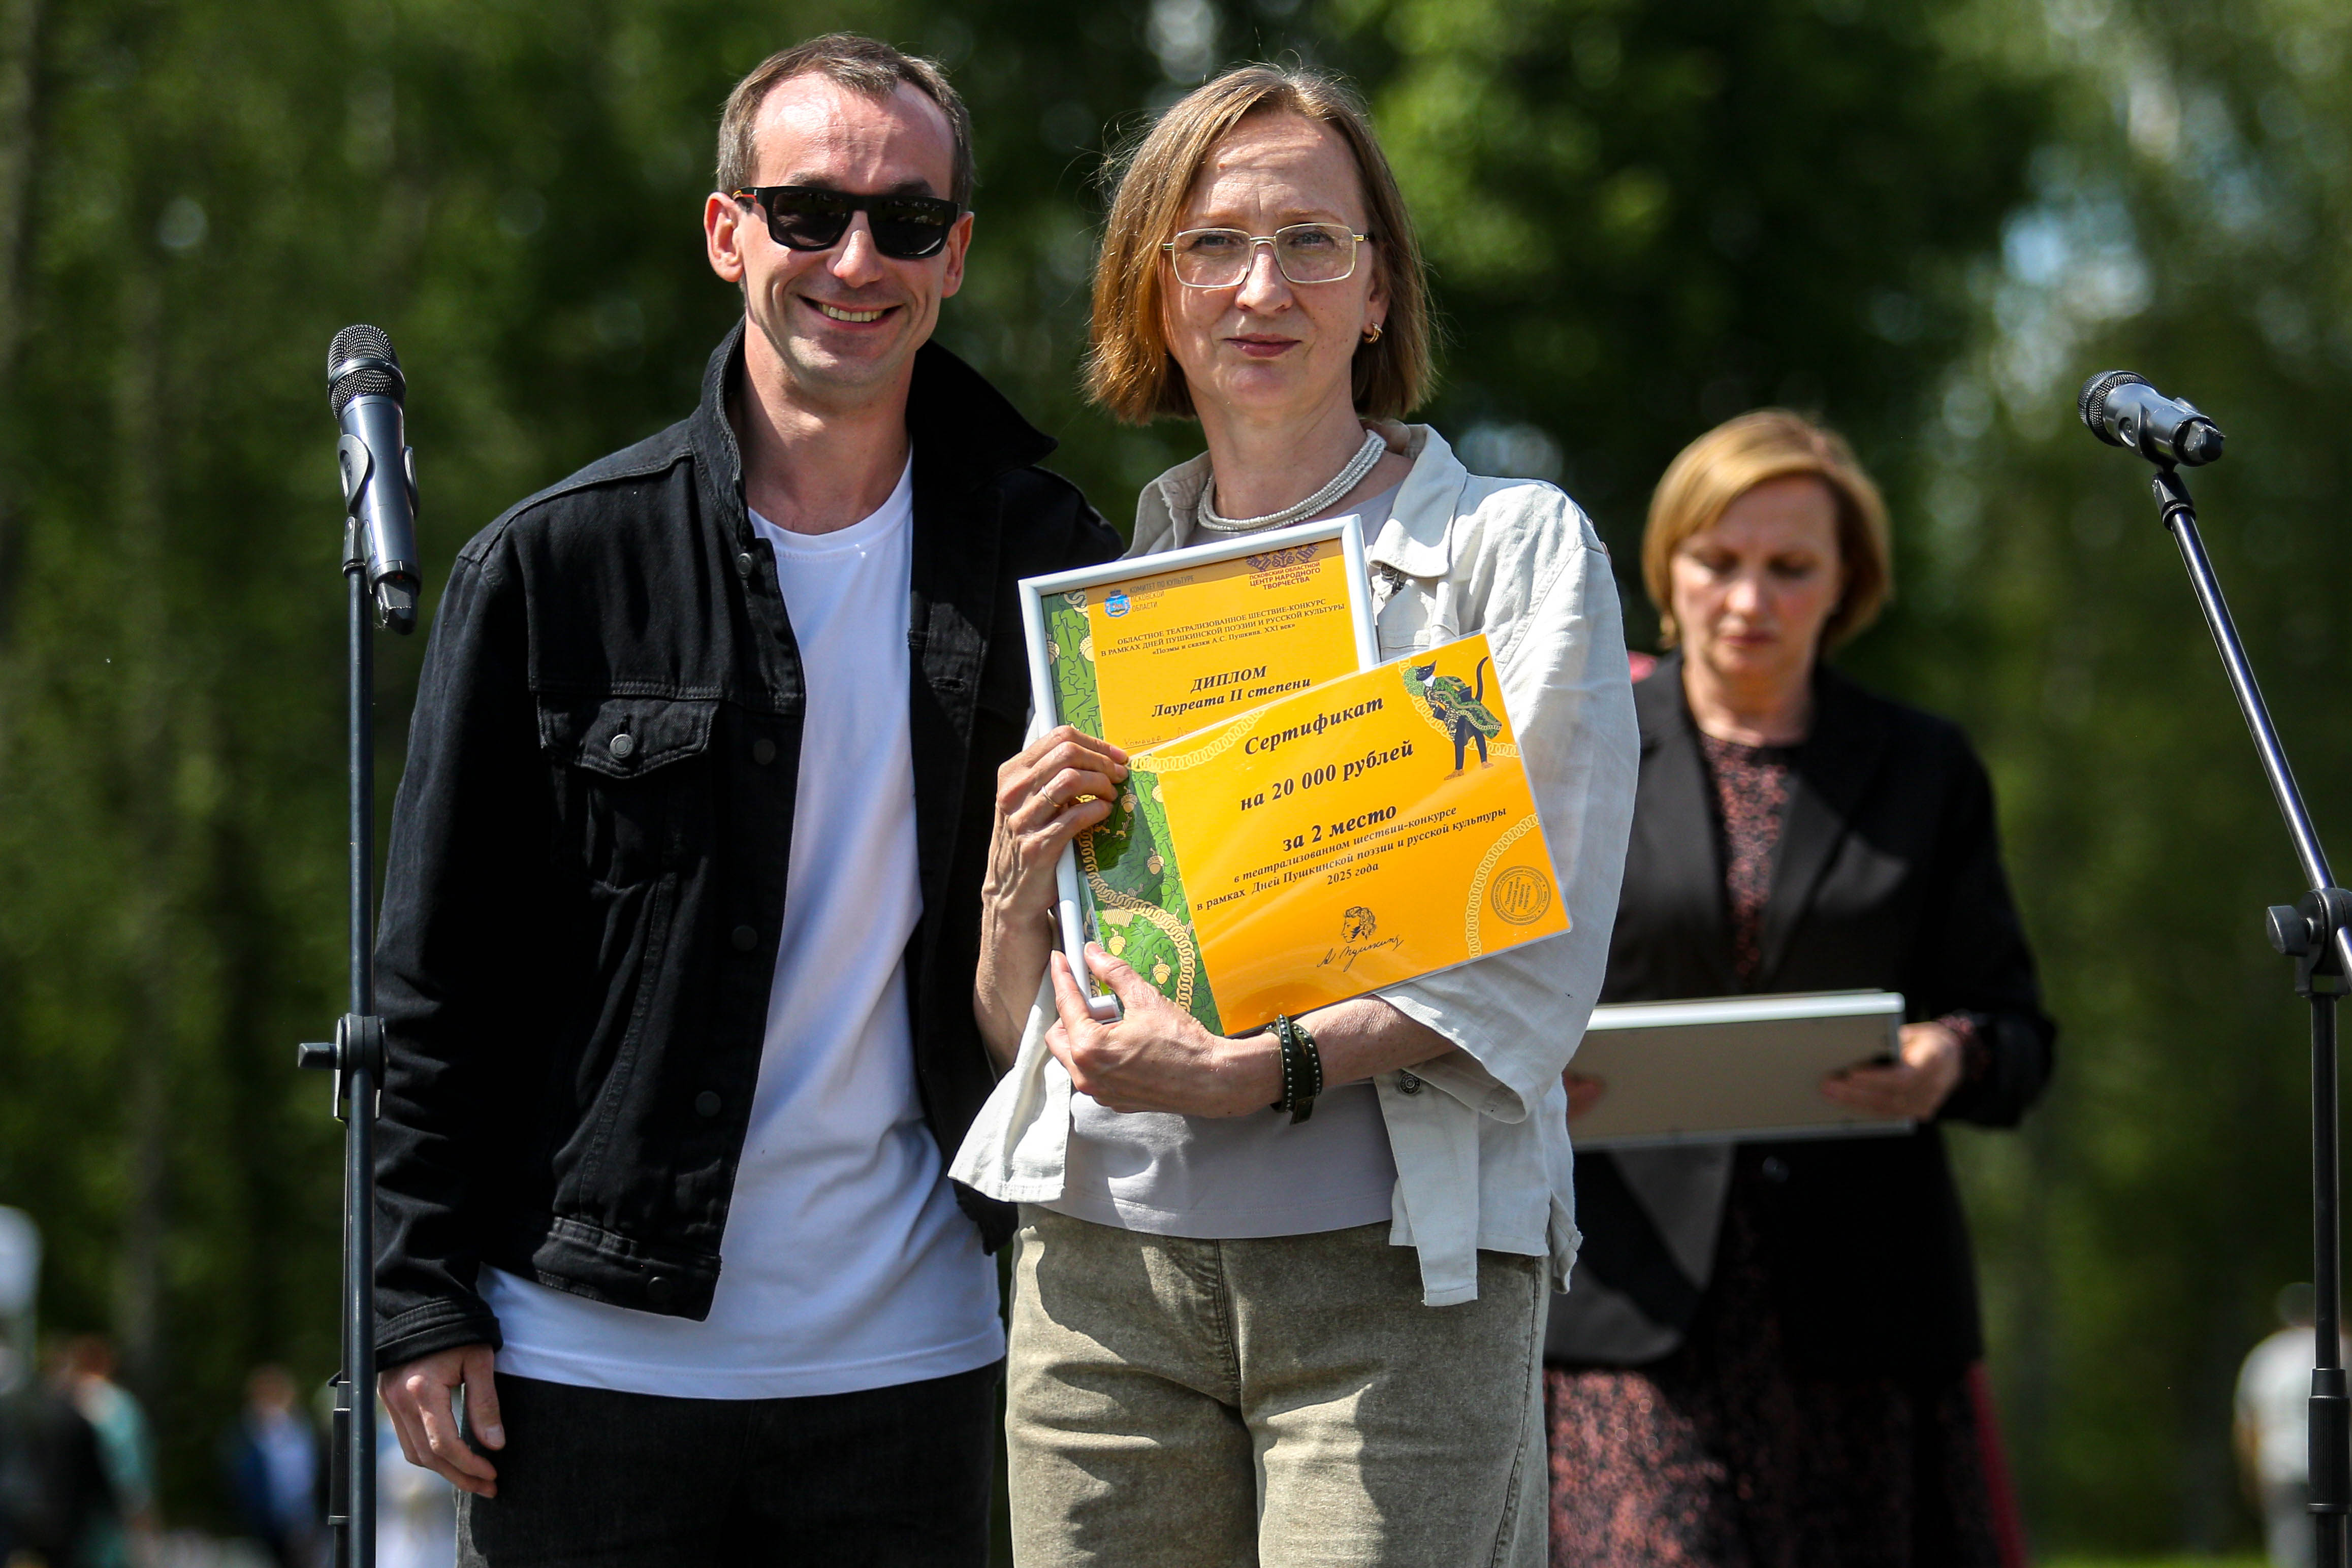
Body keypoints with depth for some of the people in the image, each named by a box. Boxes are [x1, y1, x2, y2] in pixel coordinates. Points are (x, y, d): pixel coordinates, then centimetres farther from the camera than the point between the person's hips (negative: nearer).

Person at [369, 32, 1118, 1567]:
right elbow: (442, 968, 1)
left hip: (905, 1365, 1)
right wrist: (426, 1298, -2)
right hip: (592, 1353, -1)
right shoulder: (552, 567, 0)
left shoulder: (1040, 561, 5)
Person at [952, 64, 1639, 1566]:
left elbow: (1537, 956, -4)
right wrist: (1023, 874, -3)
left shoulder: (1514, 546, 5)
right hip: (1103, 1255, 4)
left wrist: (1246, 1073, -15)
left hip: (1395, 1267, -4)